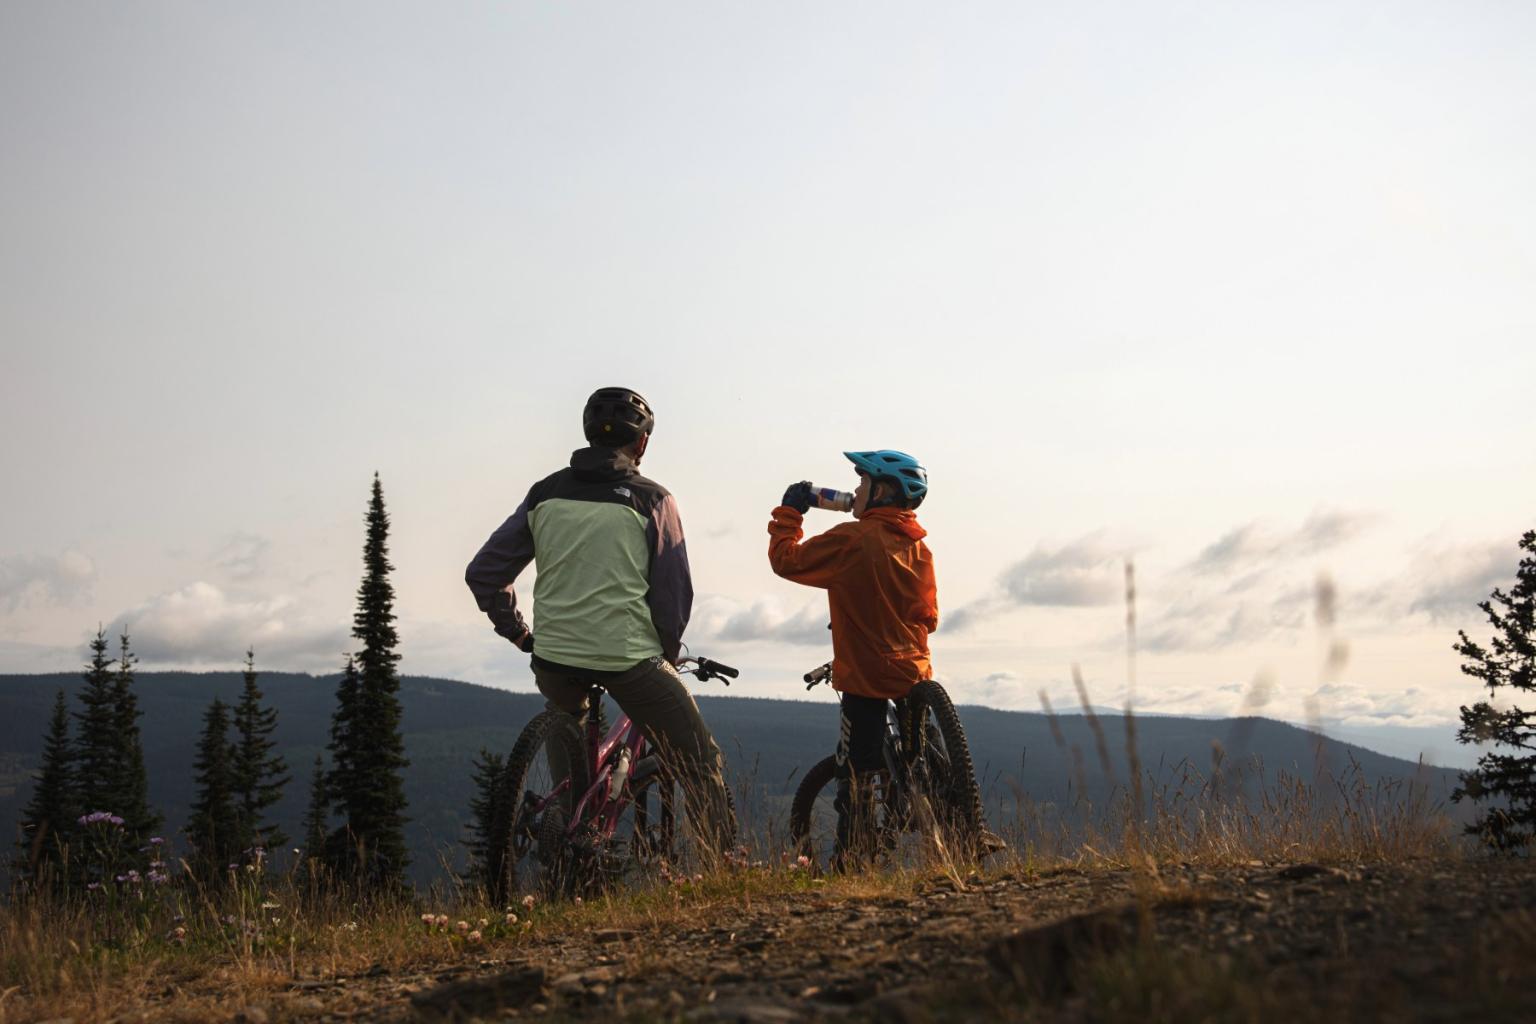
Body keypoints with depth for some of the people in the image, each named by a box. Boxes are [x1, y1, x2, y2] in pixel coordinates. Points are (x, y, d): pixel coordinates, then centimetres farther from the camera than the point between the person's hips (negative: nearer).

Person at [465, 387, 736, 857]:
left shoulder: (545, 493, 8)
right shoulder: (651, 500, -1)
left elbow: (483, 573, 8)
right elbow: (675, 591, 0)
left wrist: (517, 633, 19)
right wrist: (666, 653, 16)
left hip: (553, 658, 4)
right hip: (629, 658, -4)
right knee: (702, 768, 7)